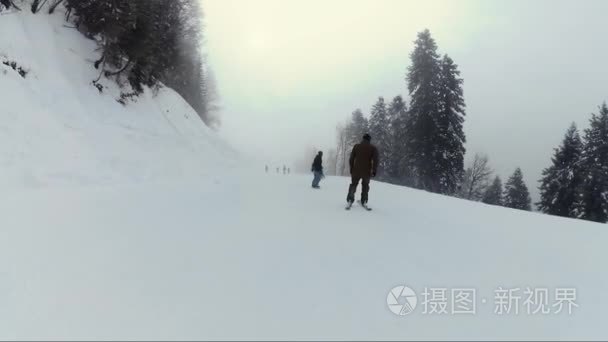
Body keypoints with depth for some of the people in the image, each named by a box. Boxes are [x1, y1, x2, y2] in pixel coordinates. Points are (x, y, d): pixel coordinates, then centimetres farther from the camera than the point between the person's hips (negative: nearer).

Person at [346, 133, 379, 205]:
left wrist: (351, 169, 11)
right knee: (365, 186, 17)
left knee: (353, 184, 15)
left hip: (356, 171, 1)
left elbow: (351, 159, 5)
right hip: (367, 172, -1)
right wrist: (374, 171, -4)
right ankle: (364, 201, 18)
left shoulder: (356, 146, 6)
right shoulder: (373, 148, 1)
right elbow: (375, 160, -8)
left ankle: (350, 200, 10)